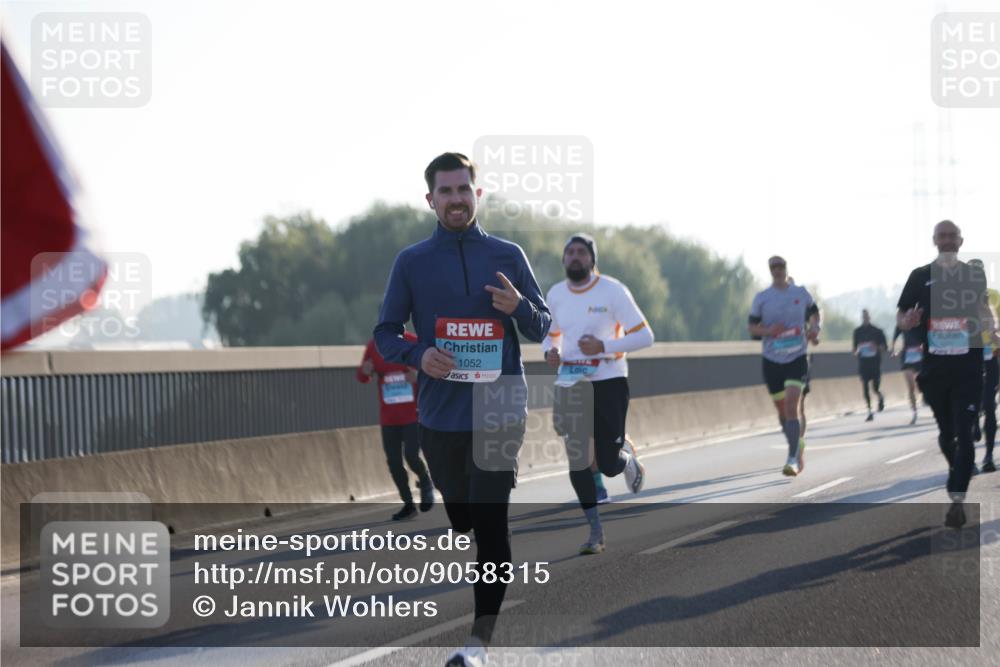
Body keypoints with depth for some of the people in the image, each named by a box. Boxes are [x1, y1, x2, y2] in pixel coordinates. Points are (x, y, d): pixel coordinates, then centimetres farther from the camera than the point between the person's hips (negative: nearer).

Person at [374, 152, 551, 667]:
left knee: (490, 523, -10)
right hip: (440, 416, 2)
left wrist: (519, 307, -14)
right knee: (459, 519, 12)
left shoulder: (507, 256, 5)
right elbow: (386, 333, 7)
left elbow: (545, 329, 8)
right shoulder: (412, 261, 5)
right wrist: (417, 355, -14)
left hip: (500, 411, -2)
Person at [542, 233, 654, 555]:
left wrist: (603, 346, -22)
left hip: (609, 381, -4)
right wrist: (550, 351, -3)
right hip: (570, 383, 4)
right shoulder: (555, 295, 5)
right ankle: (595, 532, 8)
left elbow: (644, 336, -10)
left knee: (609, 464, -4)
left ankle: (628, 456, 35)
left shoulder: (612, 290, -9)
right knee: (577, 462, -3)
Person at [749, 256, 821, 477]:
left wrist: (815, 328, 0)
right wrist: (768, 331, -18)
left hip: (797, 358, -2)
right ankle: (797, 450, 30)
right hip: (772, 360, 2)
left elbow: (814, 312, 20)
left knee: (792, 405, -18)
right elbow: (751, 326, 1)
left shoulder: (801, 293, 4)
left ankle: (793, 459, -20)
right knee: (782, 410, 8)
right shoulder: (761, 298, 2)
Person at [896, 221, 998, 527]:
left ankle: (957, 500, -13)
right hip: (934, 367, 1)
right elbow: (900, 315, 4)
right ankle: (956, 473, 41)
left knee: (963, 433, -10)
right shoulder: (920, 276, 2)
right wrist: (907, 322, -19)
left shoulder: (975, 275, 5)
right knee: (945, 432, 14)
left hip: (968, 368, -1)